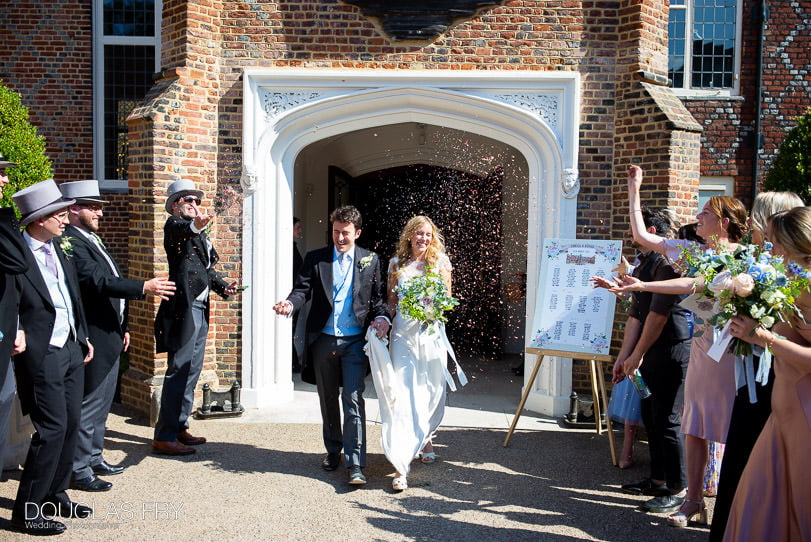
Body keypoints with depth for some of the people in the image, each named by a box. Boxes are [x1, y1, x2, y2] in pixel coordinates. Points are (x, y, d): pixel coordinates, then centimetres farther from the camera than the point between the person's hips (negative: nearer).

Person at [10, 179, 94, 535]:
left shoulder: (60, 249, 11)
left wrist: (83, 338, 17)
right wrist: (20, 343, -20)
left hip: (71, 350, 8)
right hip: (42, 356, -8)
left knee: (70, 425, 13)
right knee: (51, 429, -7)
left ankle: (55, 496, 28)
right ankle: (26, 512, 6)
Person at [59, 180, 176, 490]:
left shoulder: (92, 240, 17)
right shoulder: (71, 242, -16)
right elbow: (97, 282, -27)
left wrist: (122, 327, 21)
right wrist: (143, 288, -32)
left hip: (109, 337, 10)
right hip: (94, 339, -10)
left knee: (101, 402, 18)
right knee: (89, 403, -3)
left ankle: (93, 458, 30)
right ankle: (79, 470, 7)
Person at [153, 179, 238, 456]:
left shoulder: (198, 233, 21)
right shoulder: (175, 224, -5)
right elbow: (180, 230, -30)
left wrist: (224, 286, 4)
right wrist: (195, 225, -52)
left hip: (200, 309, 9)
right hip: (183, 307, -9)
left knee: (192, 370, 14)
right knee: (178, 371, -9)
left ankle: (180, 427, 24)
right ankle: (164, 437, -4)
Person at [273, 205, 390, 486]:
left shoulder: (370, 260, 5)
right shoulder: (315, 258, 5)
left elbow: (378, 295, 7)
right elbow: (302, 289, -2)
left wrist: (381, 317, -12)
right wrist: (290, 303, -24)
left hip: (355, 340, -2)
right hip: (323, 339, 2)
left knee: (353, 400, -9)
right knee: (328, 399, 14)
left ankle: (355, 463, -7)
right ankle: (333, 450, 32)